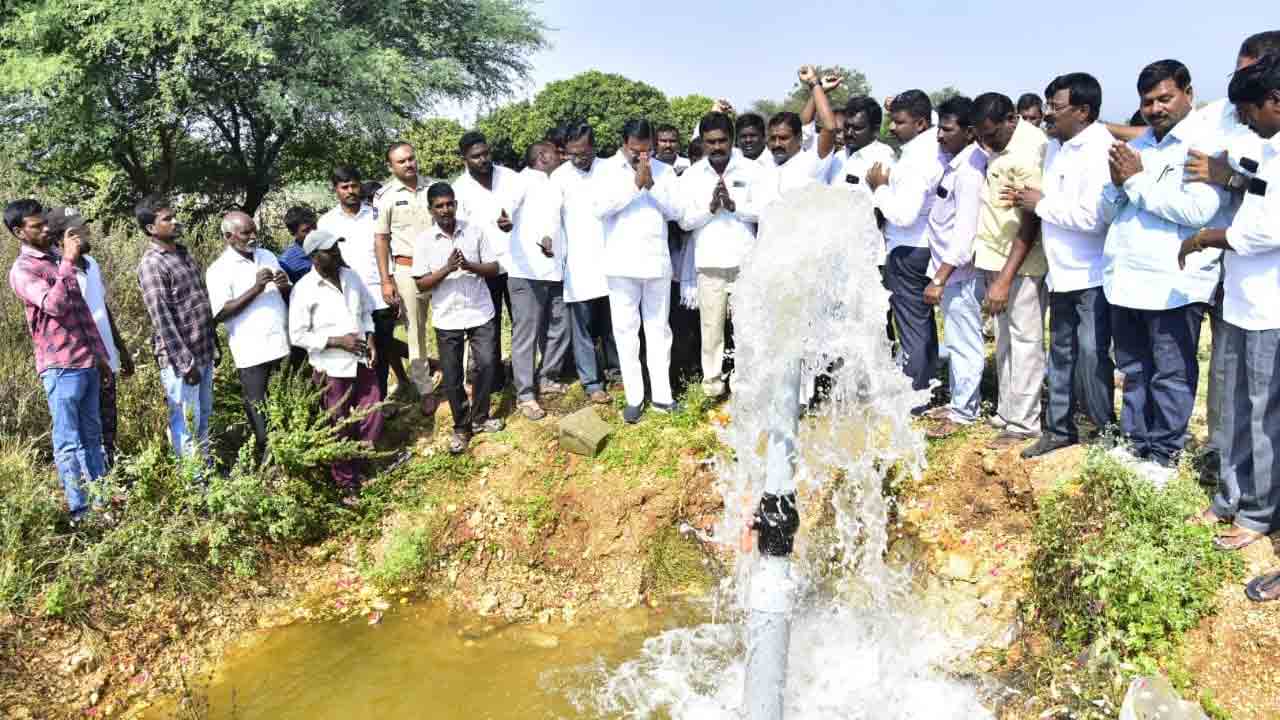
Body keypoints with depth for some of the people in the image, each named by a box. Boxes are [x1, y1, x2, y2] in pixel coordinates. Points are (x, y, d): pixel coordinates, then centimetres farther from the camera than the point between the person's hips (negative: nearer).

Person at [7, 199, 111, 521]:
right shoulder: (22, 270, -10)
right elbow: (54, 305, -27)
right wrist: (68, 261, -27)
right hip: (60, 367, -8)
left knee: (92, 434, 13)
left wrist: (100, 354, 19)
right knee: (69, 442, -1)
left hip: (87, 362, 8)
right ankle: (79, 510, 5)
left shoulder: (58, 259, 15)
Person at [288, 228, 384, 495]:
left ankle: (358, 468, 31)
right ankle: (346, 483, 25)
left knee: (373, 419, 8)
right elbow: (298, 335, -13)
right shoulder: (304, 290, -15)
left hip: (362, 362, 5)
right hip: (332, 369, -5)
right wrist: (337, 341, -19)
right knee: (341, 429, 8)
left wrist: (370, 339, -2)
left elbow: (366, 311, 14)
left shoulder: (350, 276, 2)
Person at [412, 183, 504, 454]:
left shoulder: (477, 230, -2)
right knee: (452, 376, 5)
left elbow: (493, 268, -1)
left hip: (481, 313, 0)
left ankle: (479, 417, 23)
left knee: (487, 364, 2)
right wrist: (447, 269, -21)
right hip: (447, 318, 0)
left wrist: (469, 266, -20)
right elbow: (422, 283, -5)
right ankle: (461, 427, 21)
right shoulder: (424, 241, -4)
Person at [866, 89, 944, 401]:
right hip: (923, 247, 10)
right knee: (924, 324, 16)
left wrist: (880, 188, -14)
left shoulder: (917, 160, -22)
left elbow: (904, 215, -28)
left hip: (907, 252, -10)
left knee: (912, 328, -3)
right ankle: (924, 391, 26)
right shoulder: (931, 145, 4)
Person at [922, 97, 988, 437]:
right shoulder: (952, 160, 7)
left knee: (963, 343, 1)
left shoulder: (969, 171, -17)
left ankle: (963, 412, 10)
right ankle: (958, 401, 26)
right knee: (956, 341, 16)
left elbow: (965, 233, -21)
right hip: (947, 268, 8)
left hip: (959, 271, -8)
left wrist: (940, 279, -21)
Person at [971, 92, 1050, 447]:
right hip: (998, 254, 8)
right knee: (1005, 338, 13)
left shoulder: (1028, 151, -19)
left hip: (1022, 260, -8)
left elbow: (1030, 222, -20)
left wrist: (1005, 279, -23)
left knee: (1024, 340, -1)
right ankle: (1007, 412, 23)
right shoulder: (999, 142, 6)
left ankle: (1023, 422, 6)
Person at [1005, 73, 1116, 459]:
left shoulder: (1099, 151, -18)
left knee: (1091, 358, -3)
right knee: (1060, 353, 15)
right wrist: (1028, 197, 1)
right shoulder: (1056, 146, 9)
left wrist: (1041, 204, -16)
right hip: (1062, 271, 9)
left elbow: (1092, 217, -27)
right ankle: (1059, 428, 27)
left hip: (1093, 275, -9)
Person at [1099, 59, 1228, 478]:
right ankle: (1135, 442, 28)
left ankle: (1164, 453, 15)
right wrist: (1117, 184, -3)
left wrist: (1137, 180, -12)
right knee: (1134, 372, 16)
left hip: (1174, 284, -7)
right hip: (1124, 280, 7)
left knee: (1171, 376, 5)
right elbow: (1108, 213, 18)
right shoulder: (1134, 148, 16)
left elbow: (1197, 210, -21)